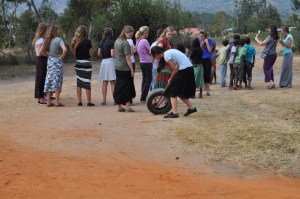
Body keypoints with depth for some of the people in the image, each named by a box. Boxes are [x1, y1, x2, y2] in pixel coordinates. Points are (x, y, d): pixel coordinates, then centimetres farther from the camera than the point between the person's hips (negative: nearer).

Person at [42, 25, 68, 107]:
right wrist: (62, 56, -11)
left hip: (49, 62, 6)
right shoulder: (59, 40, -12)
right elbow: (65, 50, -26)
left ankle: (48, 102, 10)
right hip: (57, 62, -6)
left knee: (49, 81, 8)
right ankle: (57, 102, -2)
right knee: (57, 81, -1)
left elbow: (43, 50, 11)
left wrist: (49, 54, 12)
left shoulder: (48, 40, 6)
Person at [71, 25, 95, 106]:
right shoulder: (87, 42, -11)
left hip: (78, 63, 5)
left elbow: (74, 53, 8)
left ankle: (79, 101, 13)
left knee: (79, 83, 11)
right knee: (87, 83, 0)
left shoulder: (75, 42, 2)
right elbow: (90, 53, -6)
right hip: (86, 63, -5)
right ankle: (89, 102, 4)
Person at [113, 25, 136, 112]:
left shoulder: (117, 41, 10)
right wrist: (132, 70, -13)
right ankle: (127, 106, 3)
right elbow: (128, 58, -17)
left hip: (117, 68, 8)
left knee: (119, 87, 11)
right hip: (125, 69, -8)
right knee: (127, 87, 1)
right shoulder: (125, 44, -16)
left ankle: (119, 106, 15)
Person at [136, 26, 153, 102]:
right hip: (147, 63, -9)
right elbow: (151, 51, -14)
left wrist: (148, 52, -7)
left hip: (142, 62, 9)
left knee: (144, 79, 15)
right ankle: (143, 98, -2)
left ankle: (143, 97, 17)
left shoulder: (138, 41, 8)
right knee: (148, 80, -1)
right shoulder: (144, 41, -19)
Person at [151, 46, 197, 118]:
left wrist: (170, 80, 4)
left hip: (184, 70, -9)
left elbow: (175, 70, -12)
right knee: (179, 92, 20)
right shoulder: (169, 52, 16)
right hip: (189, 69, 9)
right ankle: (191, 108, 25)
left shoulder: (166, 56, -12)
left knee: (173, 91, -2)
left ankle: (174, 112, -8)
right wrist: (171, 79, 13)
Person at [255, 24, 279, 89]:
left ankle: (270, 82, -14)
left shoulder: (270, 37, -16)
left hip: (269, 55, -9)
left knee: (266, 68, -3)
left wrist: (256, 39, -1)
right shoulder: (276, 37, 11)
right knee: (270, 68, 16)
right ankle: (272, 82, 16)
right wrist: (260, 39, 16)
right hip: (274, 54, 9)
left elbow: (261, 44, -17)